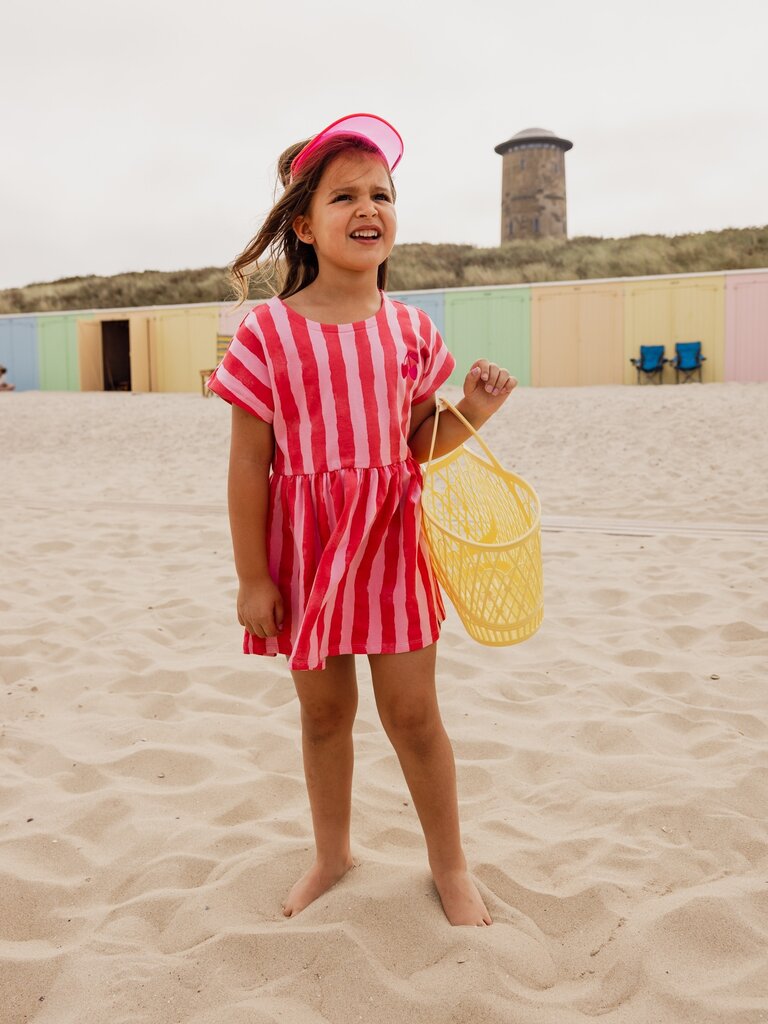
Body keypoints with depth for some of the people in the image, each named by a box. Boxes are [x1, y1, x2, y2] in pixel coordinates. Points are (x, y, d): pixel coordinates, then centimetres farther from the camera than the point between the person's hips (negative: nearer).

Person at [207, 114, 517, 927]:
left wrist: (472, 411, -10)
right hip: (303, 550, -1)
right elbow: (249, 463, -8)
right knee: (323, 712, 14)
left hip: (390, 540, 1)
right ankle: (331, 854, 39)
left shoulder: (411, 329, 1)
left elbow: (418, 445, 9)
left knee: (411, 713, 8)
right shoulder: (269, 331, -9)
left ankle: (449, 865, 30)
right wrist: (252, 578, -7)